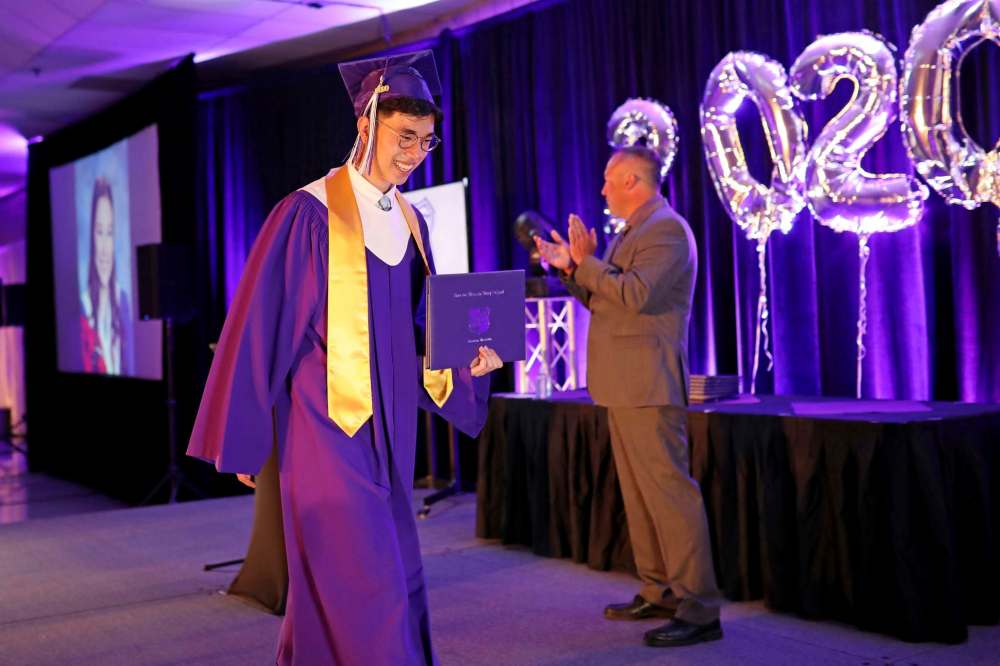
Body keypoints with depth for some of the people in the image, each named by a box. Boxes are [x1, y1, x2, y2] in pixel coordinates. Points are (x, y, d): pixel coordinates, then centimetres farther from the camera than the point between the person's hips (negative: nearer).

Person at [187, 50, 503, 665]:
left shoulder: (411, 222, 10)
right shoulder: (310, 213, -11)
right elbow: (261, 326, -9)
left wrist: (465, 360, -4)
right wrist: (242, 439, -7)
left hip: (388, 430, 7)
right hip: (329, 429, -7)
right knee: (366, 590, -6)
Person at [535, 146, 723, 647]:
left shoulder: (666, 229, -12)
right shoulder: (633, 232, 19)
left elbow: (635, 294, -24)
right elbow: (605, 300, 23)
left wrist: (585, 262, -14)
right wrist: (571, 267, 13)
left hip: (648, 384, -11)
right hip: (626, 383, 11)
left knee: (668, 490, -10)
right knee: (638, 493, 13)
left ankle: (699, 611, -6)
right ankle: (658, 593, 22)